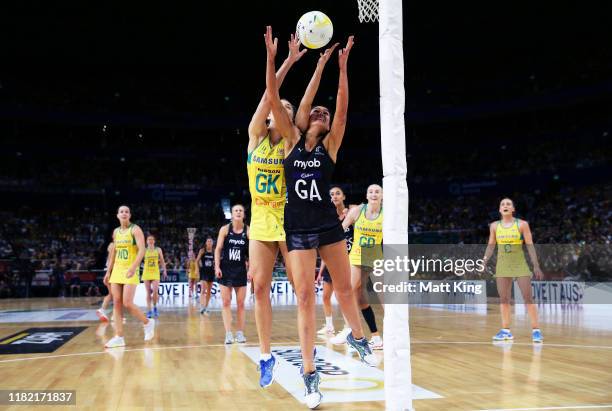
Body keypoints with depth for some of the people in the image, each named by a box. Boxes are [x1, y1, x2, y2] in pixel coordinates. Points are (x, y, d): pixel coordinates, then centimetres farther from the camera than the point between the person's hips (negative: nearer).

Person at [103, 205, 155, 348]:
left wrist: (134, 267, -30)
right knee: (117, 304, 1)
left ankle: (148, 323, 12)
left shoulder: (135, 229, -7)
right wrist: (108, 271, 17)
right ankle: (119, 337, 3)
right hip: (117, 270, 7)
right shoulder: (116, 231, 13)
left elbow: (142, 250, -18)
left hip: (130, 270, -7)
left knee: (127, 303, -12)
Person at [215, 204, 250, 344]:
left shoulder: (248, 231, -1)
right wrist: (217, 266, -11)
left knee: (240, 303, 4)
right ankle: (228, 334, 0)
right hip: (226, 269, -1)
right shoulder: (225, 229, -2)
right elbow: (218, 249, -1)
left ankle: (240, 333, 11)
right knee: (226, 302, -2)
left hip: (240, 270, 1)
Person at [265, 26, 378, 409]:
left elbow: (343, 107, -10)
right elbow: (273, 99, -5)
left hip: (328, 224, 1)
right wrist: (272, 57, -11)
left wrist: (342, 66, -16)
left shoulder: (331, 145, 3)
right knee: (305, 297, -4)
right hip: (298, 228, -1)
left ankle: (358, 337, 41)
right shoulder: (293, 140, 2)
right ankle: (311, 376, 2)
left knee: (344, 287, 12)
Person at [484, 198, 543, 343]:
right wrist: (484, 261, -2)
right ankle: (505, 331, 11)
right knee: (503, 299, 3)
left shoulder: (522, 224, -4)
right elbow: (491, 246, 9)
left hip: (520, 264, -3)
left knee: (528, 298, -5)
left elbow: (530, 245, -5)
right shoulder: (494, 226, 4)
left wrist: (536, 266, -11)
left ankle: (536, 330, 2)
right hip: (502, 265, 3)